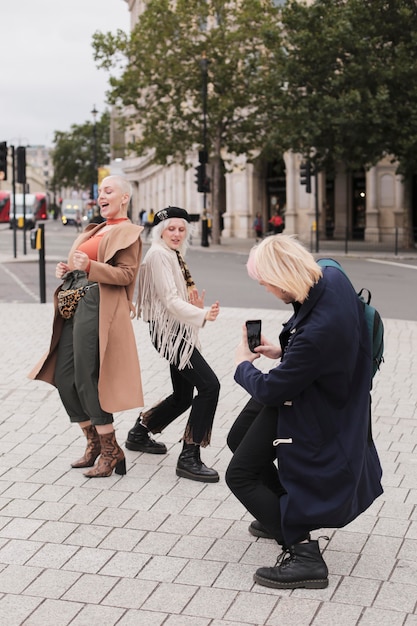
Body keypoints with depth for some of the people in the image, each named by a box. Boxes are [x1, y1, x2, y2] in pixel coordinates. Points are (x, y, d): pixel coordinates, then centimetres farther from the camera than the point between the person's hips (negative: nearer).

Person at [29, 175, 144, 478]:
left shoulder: (127, 232, -2)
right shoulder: (96, 230, 23)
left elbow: (127, 274, -13)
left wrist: (89, 266, -25)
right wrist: (67, 270, 7)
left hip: (97, 308, -9)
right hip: (75, 306, 9)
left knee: (86, 381, -10)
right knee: (63, 379, 7)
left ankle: (111, 451, 2)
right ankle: (95, 444, 19)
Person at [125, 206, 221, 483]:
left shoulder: (174, 255, 17)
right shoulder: (159, 255, -12)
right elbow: (170, 300, -21)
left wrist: (197, 304, -2)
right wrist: (203, 315, -33)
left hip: (180, 332, 10)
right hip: (169, 332, -10)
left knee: (183, 395, 16)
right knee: (209, 385, -17)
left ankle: (139, 432, 35)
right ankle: (189, 458, -13)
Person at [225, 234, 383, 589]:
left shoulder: (316, 333, -41)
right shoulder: (331, 277, -16)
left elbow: (271, 390, -25)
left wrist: (243, 366, -5)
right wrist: (282, 353, 2)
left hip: (305, 407, -10)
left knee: (240, 476, -3)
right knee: (238, 440, 26)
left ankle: (303, 553, 0)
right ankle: (286, 514, 42)